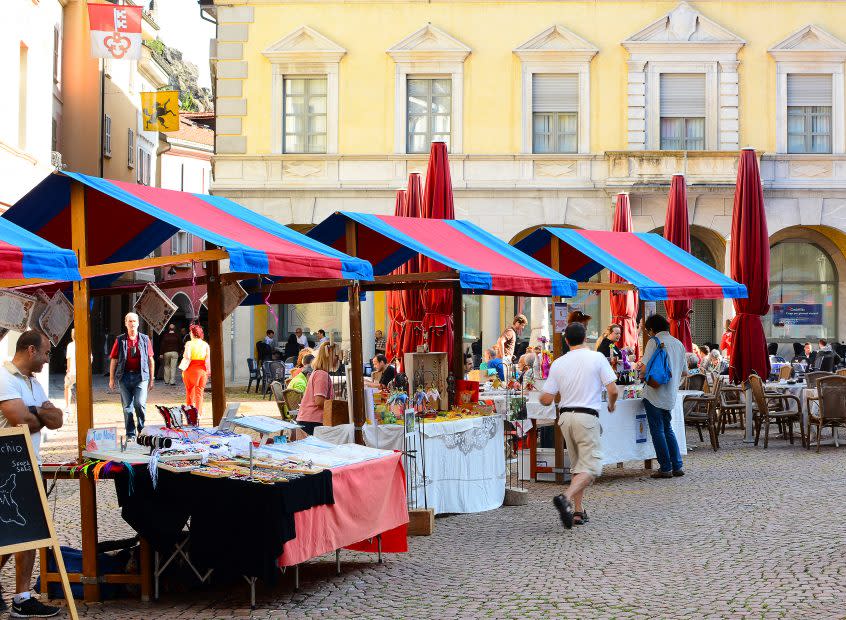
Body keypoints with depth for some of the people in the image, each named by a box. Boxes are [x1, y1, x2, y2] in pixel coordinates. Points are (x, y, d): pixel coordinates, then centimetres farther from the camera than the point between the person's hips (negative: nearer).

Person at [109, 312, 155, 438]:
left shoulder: (145, 339, 8)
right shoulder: (120, 340, 7)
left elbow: (151, 360, 11)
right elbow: (114, 360, 8)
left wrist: (152, 378, 9)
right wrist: (111, 379, 4)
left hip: (141, 376, -1)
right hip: (125, 376, 1)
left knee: (140, 403, -14)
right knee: (127, 407, 4)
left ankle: (142, 430, 8)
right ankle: (130, 434, 12)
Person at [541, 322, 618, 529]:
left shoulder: (558, 363, 4)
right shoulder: (597, 358, -3)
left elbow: (546, 399, 2)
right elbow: (613, 390, -7)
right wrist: (611, 404, 15)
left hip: (565, 416, 4)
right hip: (587, 417, -4)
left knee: (577, 465, 18)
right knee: (591, 467, -4)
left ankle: (578, 511, 15)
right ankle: (566, 498, -27)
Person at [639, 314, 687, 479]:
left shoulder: (654, 341, -9)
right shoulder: (678, 343, 13)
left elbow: (644, 367, -18)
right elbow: (684, 372, 19)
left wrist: (642, 375, 3)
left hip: (655, 394, -7)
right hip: (671, 394, 7)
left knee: (657, 431, 0)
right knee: (668, 429, 17)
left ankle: (666, 468, 1)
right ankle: (678, 466, 15)